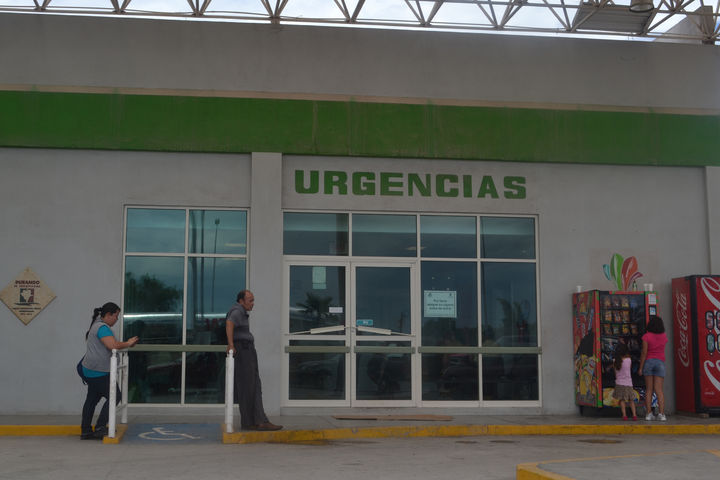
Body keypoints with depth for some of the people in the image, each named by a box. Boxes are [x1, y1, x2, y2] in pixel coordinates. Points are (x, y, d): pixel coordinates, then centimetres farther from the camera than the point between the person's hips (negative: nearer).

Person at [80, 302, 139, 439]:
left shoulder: (97, 325, 19)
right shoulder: (102, 327, -16)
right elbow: (113, 345, -28)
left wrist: (125, 344, 11)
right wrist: (127, 344, -14)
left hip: (91, 371, 11)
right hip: (98, 372, -11)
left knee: (92, 399, 13)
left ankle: (85, 431, 16)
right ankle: (100, 428, -5)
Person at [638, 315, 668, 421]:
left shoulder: (646, 336, -8)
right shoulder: (664, 336, 4)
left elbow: (644, 353, -11)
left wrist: (640, 368, -6)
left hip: (648, 362, -1)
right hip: (660, 362, 1)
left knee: (649, 390, 4)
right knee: (659, 390, -2)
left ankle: (649, 413, 0)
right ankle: (661, 414, -13)